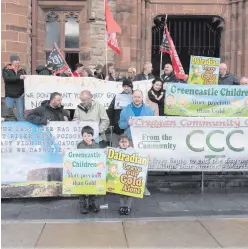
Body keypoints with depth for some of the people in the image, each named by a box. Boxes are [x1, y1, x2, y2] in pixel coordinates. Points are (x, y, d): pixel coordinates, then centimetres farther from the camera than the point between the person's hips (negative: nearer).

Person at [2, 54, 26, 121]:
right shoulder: (6, 70, 1)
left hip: (20, 96, 2)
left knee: (21, 113, 4)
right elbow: (7, 78, -17)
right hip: (9, 96, -2)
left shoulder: (22, 70, 8)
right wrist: (19, 77, -28)